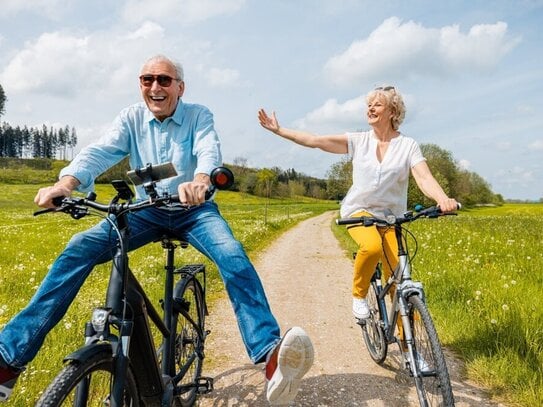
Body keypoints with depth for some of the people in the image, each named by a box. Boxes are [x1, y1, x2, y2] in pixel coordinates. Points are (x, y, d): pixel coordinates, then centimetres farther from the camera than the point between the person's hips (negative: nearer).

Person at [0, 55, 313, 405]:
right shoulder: (132, 118, 2)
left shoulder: (199, 115, -4)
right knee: (80, 249, -19)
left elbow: (209, 151, -25)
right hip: (146, 211, 2)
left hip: (194, 210, -2)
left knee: (233, 255, -31)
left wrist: (200, 181, -50)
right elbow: (100, 152, -14)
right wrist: (66, 183, -36)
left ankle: (271, 356, -41)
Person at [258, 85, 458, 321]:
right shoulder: (359, 140, 4)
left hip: (391, 217, 1)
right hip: (359, 210, 0)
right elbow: (315, 141, 0)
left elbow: (424, 178, -13)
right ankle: (359, 295, -6)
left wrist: (443, 199, -34)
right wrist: (278, 130, -4)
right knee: (372, 247, -34)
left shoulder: (408, 145, 1)